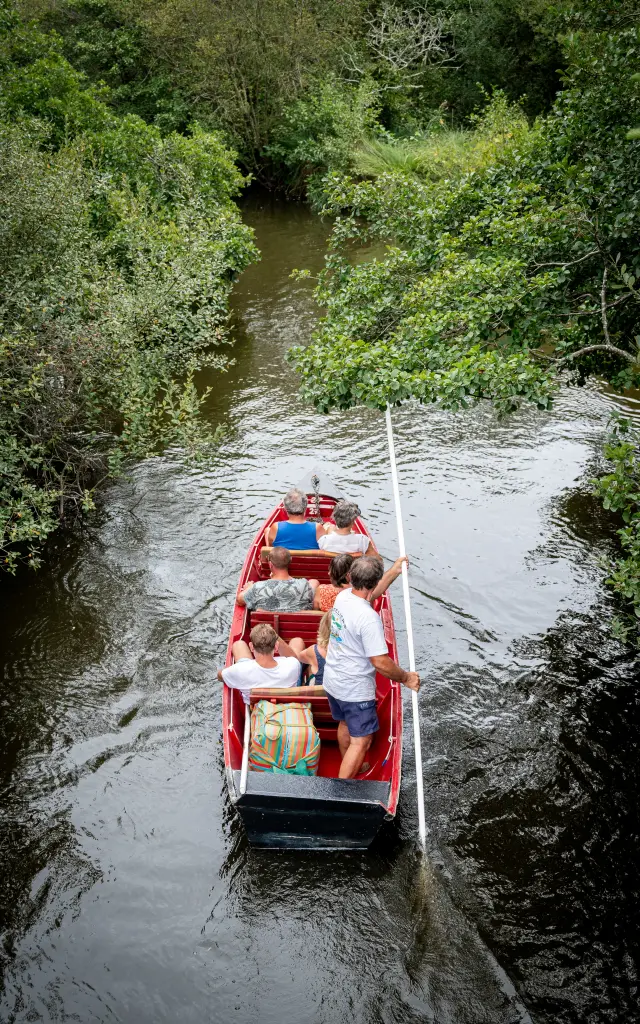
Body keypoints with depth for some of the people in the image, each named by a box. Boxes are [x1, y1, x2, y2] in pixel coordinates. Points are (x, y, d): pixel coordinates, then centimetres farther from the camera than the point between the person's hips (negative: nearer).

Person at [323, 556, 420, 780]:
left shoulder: (343, 596, -7)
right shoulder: (368, 617, -32)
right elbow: (380, 662, -29)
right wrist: (406, 678, -15)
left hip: (332, 681, 10)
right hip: (355, 690, -9)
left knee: (345, 724, 30)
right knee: (361, 741, 3)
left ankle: (349, 768, 53)